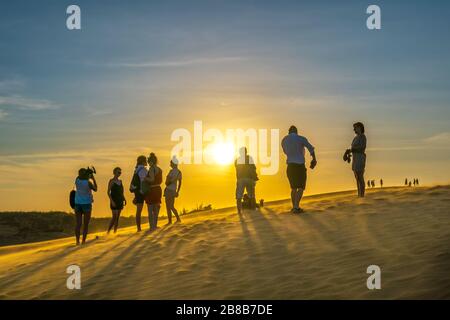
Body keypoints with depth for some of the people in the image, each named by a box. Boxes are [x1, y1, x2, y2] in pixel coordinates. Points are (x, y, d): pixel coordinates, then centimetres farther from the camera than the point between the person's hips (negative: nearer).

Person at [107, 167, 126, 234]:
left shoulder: (120, 181, 13)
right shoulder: (111, 181, -7)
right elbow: (108, 192, -11)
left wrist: (124, 199, 8)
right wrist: (111, 201, -20)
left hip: (120, 201, 7)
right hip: (114, 201, -7)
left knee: (117, 217, 5)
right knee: (114, 216, -14)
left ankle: (115, 232, 10)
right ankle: (108, 231, -8)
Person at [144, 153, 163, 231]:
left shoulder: (151, 168, -16)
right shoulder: (159, 169, 8)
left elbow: (152, 179, -27)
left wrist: (145, 178, -11)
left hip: (151, 190, -8)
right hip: (158, 189, 8)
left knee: (150, 210, 0)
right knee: (156, 208, 18)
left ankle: (152, 227, 0)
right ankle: (155, 225, 25)